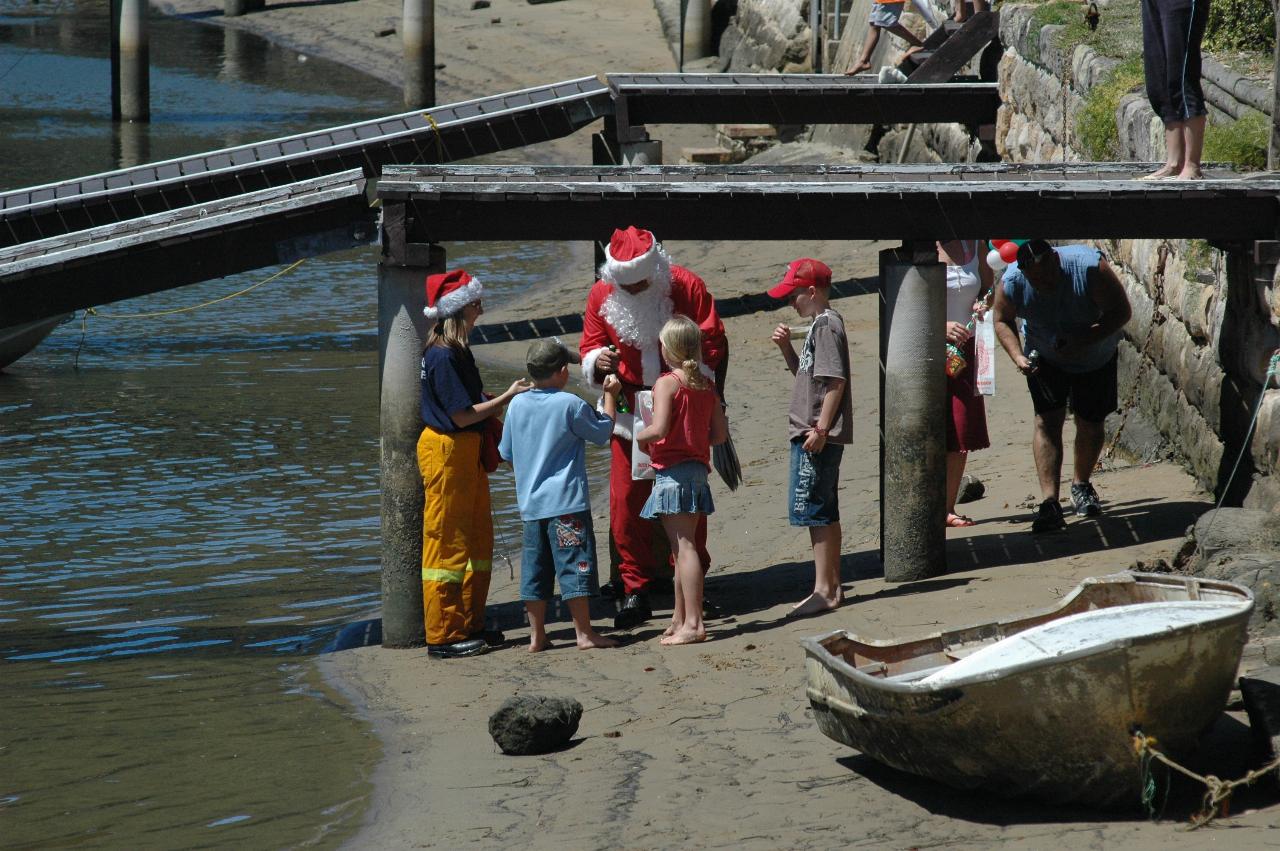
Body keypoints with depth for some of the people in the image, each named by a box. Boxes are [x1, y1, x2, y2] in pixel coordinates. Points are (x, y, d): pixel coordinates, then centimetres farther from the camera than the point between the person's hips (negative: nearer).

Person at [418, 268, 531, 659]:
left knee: (477, 539, 14)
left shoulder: (456, 351, 11)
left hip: (466, 450, 10)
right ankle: (443, 636, 1)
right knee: (447, 543, -4)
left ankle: (470, 625, 22)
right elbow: (462, 415, -20)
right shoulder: (443, 356, -19)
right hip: (446, 452, -10)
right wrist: (508, 397, -14)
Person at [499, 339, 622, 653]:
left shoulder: (516, 405, 4)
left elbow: (506, 452, 13)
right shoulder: (570, 405, -11)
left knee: (535, 568, 10)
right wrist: (610, 396, 13)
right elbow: (602, 432, 2)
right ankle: (585, 633, -1)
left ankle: (537, 636, 13)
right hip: (567, 502, -5)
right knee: (574, 565, -2)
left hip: (530, 504, 5)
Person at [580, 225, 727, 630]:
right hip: (630, 411, 2)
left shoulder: (685, 286, -9)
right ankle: (635, 591, 5)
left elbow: (714, 343, -3)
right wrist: (598, 360, -15)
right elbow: (589, 345, 9)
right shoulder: (602, 295, -2)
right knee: (626, 503, -3)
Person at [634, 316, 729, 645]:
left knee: (683, 547, -9)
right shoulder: (707, 386, 9)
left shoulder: (667, 383, -12)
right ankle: (680, 619, 25)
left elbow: (659, 429, -23)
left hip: (672, 471, -8)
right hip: (698, 467, 8)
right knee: (684, 547, 16)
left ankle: (693, 624, -12)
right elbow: (721, 433, 8)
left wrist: (640, 436, -3)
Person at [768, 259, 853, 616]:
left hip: (818, 436, -11)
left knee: (814, 511, -9)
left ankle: (824, 590, -8)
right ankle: (832, 585, 21)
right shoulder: (820, 325, 16)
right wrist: (786, 347, 9)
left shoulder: (826, 326, -14)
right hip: (814, 435, 11)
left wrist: (821, 429, -23)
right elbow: (805, 373, 26)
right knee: (825, 513, 14)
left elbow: (835, 380, -21)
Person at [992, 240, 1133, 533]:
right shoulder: (1012, 284, -26)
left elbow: (1121, 311, -26)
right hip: (1045, 358, 0)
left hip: (1095, 356, 0)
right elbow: (1003, 321, -5)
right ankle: (1049, 503, -19)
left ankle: (1081, 485, 34)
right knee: (1047, 421, -14)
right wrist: (1018, 357, -22)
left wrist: (1083, 341, -36)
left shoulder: (1089, 267, -34)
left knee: (1090, 423, 7)